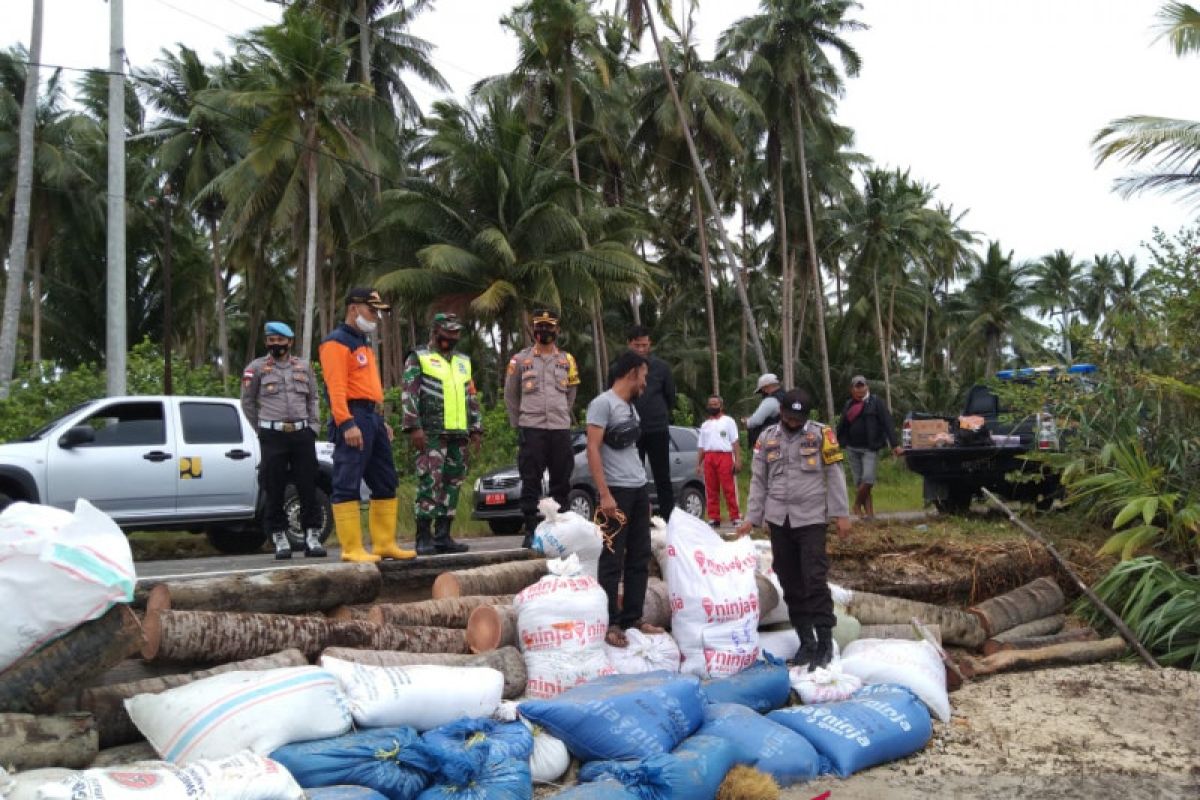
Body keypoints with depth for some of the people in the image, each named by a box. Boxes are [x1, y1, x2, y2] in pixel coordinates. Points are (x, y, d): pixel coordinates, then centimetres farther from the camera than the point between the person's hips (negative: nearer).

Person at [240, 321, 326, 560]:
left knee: (308, 487, 1)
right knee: (274, 490, 1)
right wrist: (262, 429, 9)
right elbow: (247, 402, 9)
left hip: (302, 433, 2)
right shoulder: (257, 367, 3)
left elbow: (313, 399, 18)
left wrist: (313, 426, 9)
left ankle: (312, 538, 7)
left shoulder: (304, 366, 11)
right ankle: (280, 540, 9)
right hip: (273, 436, -2)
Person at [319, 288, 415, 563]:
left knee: (386, 483, 11)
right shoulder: (337, 342, -6)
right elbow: (336, 388, -17)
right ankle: (352, 549, -5)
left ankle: (384, 544, 16)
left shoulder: (364, 342, 23)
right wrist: (347, 423, -26)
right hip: (353, 418, -10)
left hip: (373, 417, 10)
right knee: (348, 485, -7)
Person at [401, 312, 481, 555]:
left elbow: (472, 399, 23)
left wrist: (476, 430, 15)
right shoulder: (418, 358, 4)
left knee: (452, 484, 5)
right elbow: (409, 396, -5)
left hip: (459, 435, 6)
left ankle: (443, 536, 12)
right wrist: (414, 427, -14)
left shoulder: (463, 362, 22)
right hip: (431, 434, -6)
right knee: (429, 482, -12)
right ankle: (424, 538, -9)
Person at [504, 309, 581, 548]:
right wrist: (518, 423, 12)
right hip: (531, 430, -2)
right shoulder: (520, 360, 4)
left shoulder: (567, 360, 10)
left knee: (561, 481, 5)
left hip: (561, 429, 2)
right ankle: (531, 530, 1)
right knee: (531, 482, -3)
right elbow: (510, 396, 12)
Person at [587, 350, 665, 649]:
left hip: (639, 490, 9)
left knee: (639, 557, 11)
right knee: (613, 559, -4)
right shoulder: (603, 403, -9)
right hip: (617, 490, -9)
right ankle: (610, 623, 2)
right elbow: (593, 449, -15)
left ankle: (633, 618, 19)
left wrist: (642, 490, 17)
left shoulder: (631, 406, 17)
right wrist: (604, 494, -21)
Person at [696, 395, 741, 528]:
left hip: (724, 456, -4)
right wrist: (698, 464, 13)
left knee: (729, 489, -10)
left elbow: (735, 442, 2)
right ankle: (714, 519, 6)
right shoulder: (705, 425, 23)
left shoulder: (728, 421, 11)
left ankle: (736, 517, -9)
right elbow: (701, 446, 22)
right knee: (711, 490, 2)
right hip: (708, 458, 4)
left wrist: (737, 460, -8)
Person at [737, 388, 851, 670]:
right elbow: (759, 481, 10)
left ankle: (825, 642, -1)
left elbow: (835, 475, -1)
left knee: (814, 580, -9)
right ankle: (806, 641, 16)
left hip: (812, 519, -3)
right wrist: (752, 518, 6)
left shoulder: (821, 434, -2)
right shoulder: (767, 437, 7)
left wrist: (841, 514, -5)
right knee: (791, 583, 7)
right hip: (779, 520, 4)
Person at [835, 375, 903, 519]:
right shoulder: (848, 405, 11)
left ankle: (857, 505, 5)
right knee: (859, 482, 4)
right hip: (853, 448, 4)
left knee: (868, 479, -16)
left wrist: (895, 445, -16)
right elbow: (842, 426, 14)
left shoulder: (875, 402, -2)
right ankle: (869, 512, 14)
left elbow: (887, 423, -9)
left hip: (870, 448, -4)